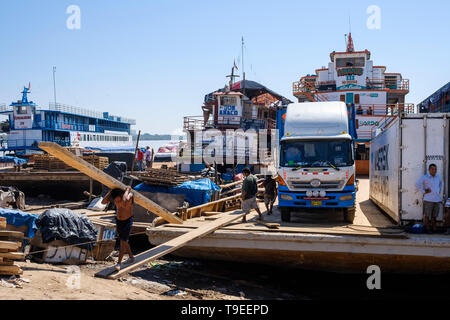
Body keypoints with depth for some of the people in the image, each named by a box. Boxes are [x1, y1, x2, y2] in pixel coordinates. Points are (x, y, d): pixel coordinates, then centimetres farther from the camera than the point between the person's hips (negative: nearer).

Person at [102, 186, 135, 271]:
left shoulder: (129, 195, -27)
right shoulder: (114, 196, -11)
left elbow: (124, 202, -49)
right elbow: (103, 202, -16)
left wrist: (127, 190, -35)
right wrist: (111, 191, -22)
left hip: (127, 221, -6)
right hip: (118, 220, 6)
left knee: (123, 242, -10)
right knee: (123, 241, 17)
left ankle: (118, 263, -7)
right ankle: (131, 257, 34)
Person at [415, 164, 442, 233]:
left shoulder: (438, 177, 13)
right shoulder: (425, 177, -5)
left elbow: (440, 183, 34)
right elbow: (418, 184, -10)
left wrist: (439, 190, 21)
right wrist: (424, 192, -9)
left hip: (437, 199, 5)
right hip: (428, 199, -5)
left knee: (434, 215, 9)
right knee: (427, 215, -1)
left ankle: (434, 228, 17)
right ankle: (427, 229, 6)